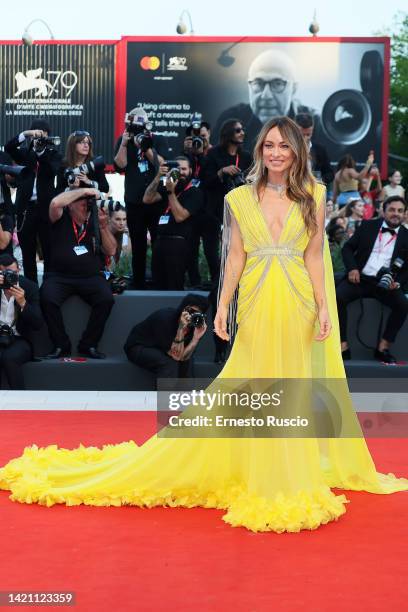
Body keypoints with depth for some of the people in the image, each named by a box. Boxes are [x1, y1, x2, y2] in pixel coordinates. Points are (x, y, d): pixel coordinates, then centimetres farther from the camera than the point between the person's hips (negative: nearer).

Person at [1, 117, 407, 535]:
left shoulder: (312, 196, 3)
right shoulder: (241, 198, 3)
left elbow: (314, 256, 3)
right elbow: (236, 257, 3)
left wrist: (324, 307, -2)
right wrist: (223, 305, -3)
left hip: (298, 304, 0)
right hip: (256, 304, 0)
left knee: (293, 388, 8)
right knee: (253, 389, 3)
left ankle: (290, 477, 21)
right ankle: (263, 476, 16)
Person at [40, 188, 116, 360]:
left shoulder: (95, 222, 11)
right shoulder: (61, 218, 3)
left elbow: (111, 251, 7)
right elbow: (55, 203, -21)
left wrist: (103, 226, -6)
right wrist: (83, 190, -14)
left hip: (90, 277, 2)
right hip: (60, 276, -2)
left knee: (106, 299, -26)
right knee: (47, 299, -30)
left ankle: (88, 345, -10)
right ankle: (61, 345, -12)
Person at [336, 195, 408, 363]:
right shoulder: (368, 226, 9)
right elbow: (348, 247, 9)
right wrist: (352, 268, -9)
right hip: (360, 278, 0)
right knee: (338, 297, -27)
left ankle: (383, 348, -12)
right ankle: (343, 346, -20)